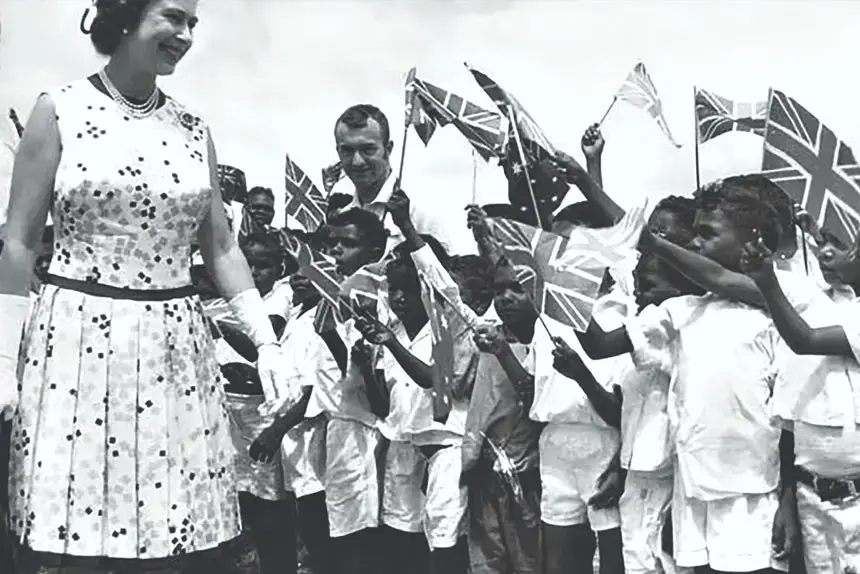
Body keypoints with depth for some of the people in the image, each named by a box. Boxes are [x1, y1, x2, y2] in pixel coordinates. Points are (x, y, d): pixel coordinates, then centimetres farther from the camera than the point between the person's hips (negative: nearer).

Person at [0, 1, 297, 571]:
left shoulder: (194, 129, 10)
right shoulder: (60, 111, 0)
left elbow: (221, 247, 11)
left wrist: (267, 340, 3)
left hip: (176, 347, 3)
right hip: (79, 341, -3)